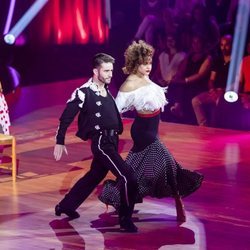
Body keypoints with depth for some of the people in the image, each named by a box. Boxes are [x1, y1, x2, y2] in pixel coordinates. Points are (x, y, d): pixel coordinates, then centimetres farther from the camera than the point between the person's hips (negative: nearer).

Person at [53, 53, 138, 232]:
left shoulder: (106, 90, 10)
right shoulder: (84, 92, -13)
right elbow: (66, 118, -8)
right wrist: (60, 142, -6)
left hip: (111, 141, 9)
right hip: (101, 142, -9)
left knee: (95, 176, 21)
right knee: (128, 177, -14)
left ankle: (66, 206, 37)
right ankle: (125, 219, -2)